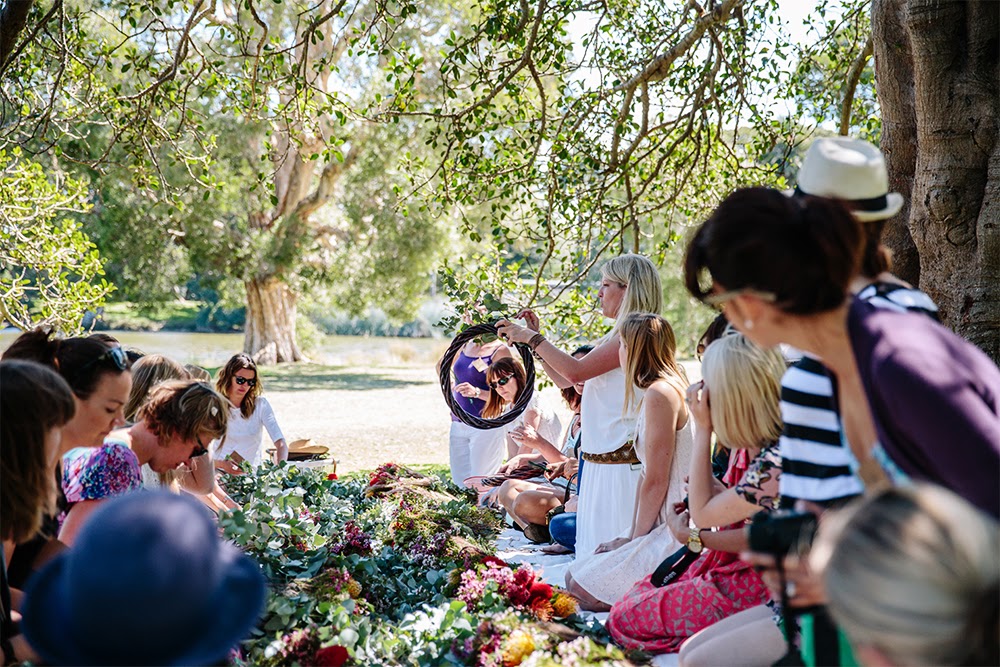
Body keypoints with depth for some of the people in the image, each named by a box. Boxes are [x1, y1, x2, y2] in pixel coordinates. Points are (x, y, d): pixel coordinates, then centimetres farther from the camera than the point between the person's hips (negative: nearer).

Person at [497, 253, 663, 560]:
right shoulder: (617, 335, 18)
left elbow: (576, 371, -22)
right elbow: (564, 379, 21)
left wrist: (532, 338, -11)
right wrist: (534, 337, 16)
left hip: (620, 463, -10)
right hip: (599, 463, 10)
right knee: (594, 556, 14)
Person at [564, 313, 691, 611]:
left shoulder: (660, 393, -17)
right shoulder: (656, 392, 17)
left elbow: (656, 481, -18)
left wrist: (637, 538, -7)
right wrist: (630, 537, 11)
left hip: (675, 531, -11)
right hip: (664, 528, 11)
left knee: (583, 591, -10)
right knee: (574, 575, 12)